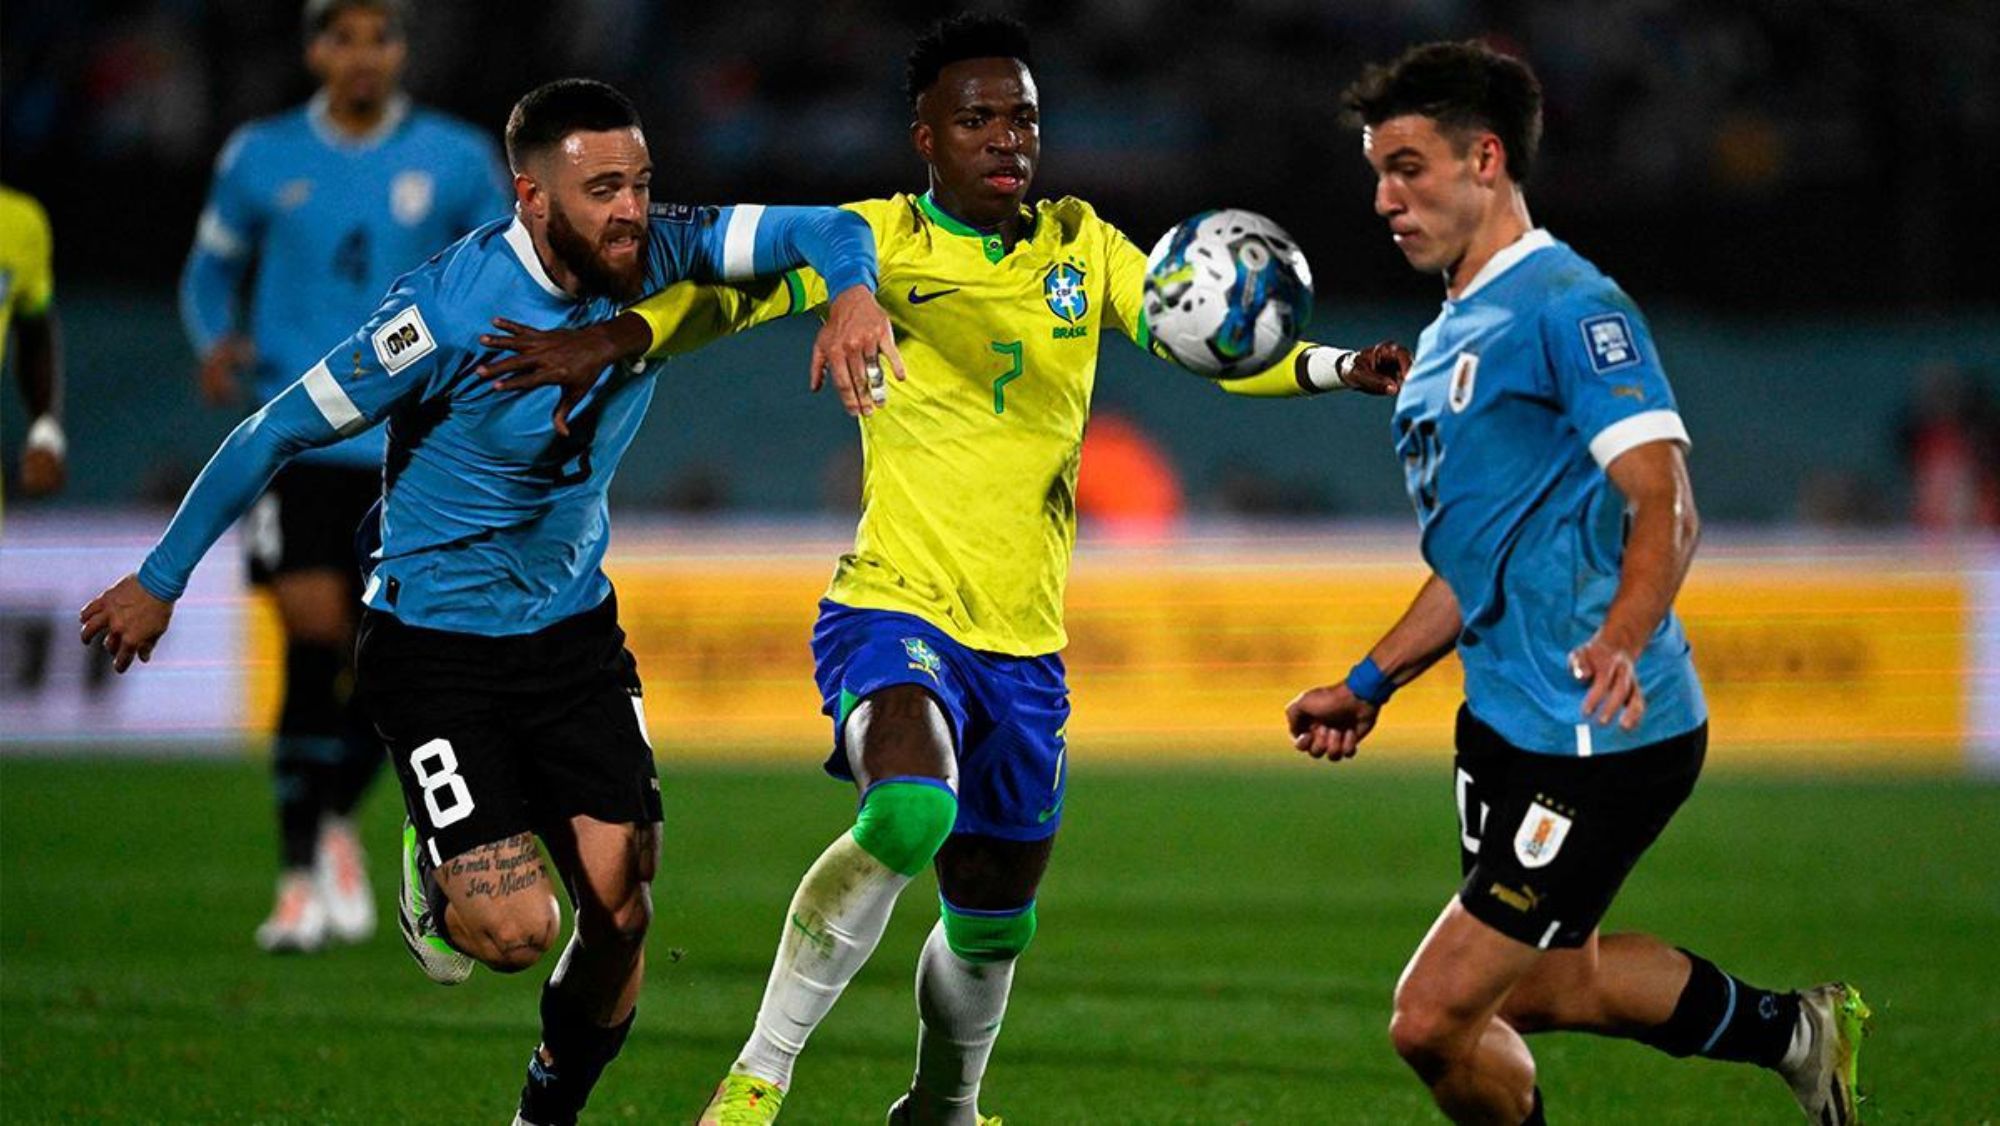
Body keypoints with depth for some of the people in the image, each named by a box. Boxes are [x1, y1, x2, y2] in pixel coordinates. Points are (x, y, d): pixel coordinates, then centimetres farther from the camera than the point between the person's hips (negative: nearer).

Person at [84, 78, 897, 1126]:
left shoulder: (651, 255, -9)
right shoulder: (451, 310, -24)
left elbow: (823, 229, -7)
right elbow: (277, 433, -14)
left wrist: (854, 289, -32)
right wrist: (159, 579, -7)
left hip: (575, 627, 5)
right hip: (436, 642, -5)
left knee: (621, 907, -4)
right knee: (516, 929, -15)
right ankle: (436, 874, 22)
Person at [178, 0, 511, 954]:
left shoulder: (456, 160, 4)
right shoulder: (260, 159, 4)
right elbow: (210, 272, 16)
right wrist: (217, 341, -4)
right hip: (295, 438, -1)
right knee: (315, 643, -13)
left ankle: (336, 822, 29)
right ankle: (301, 876, -4)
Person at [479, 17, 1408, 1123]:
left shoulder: (1081, 246, 8)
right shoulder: (880, 241, -5)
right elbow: (737, 282, -17)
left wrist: (1342, 367, -11)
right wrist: (613, 338, -34)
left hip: (1022, 644, 5)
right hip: (894, 608, -5)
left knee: (991, 924, 15)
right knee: (910, 813, -34)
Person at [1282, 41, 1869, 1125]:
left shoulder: (1567, 306, -14)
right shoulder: (1451, 337, 17)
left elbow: (1665, 507, -23)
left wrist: (1622, 643, -39)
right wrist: (1369, 684, 23)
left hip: (1597, 740, -10)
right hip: (1507, 723, 10)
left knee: (1434, 1020, -10)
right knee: (1543, 981, 22)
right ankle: (1794, 1032, 39)